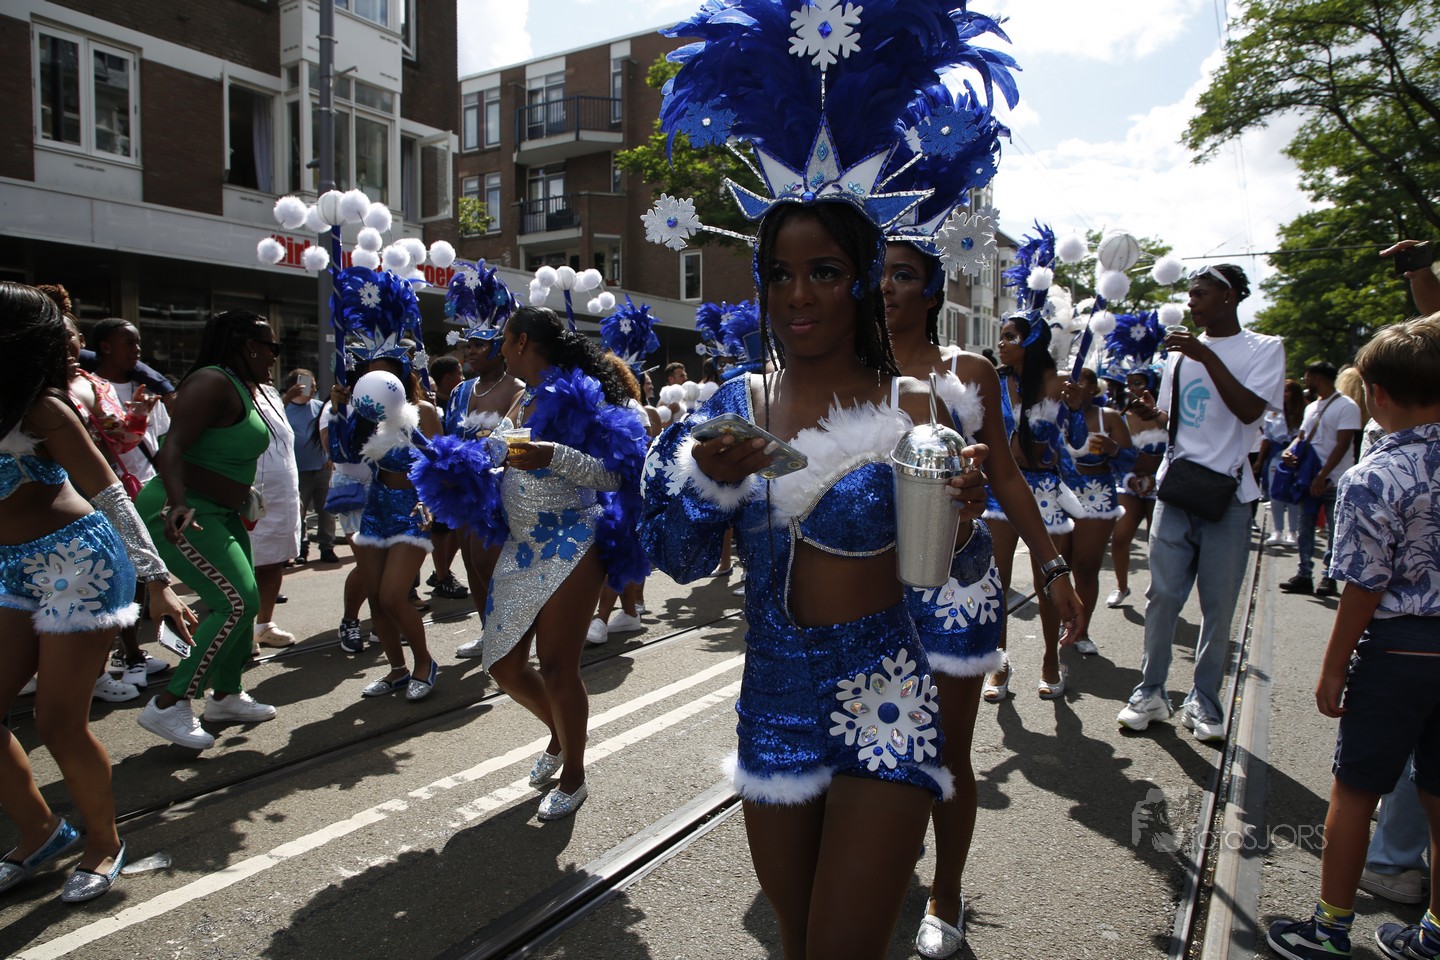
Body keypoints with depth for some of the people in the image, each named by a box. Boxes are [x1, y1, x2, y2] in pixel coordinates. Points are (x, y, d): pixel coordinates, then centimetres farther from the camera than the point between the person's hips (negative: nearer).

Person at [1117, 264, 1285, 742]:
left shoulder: (1264, 349, 1)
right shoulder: (1180, 351, 13)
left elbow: (1249, 410, -15)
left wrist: (1206, 355, -18)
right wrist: (1148, 410, -3)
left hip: (1226, 492, -3)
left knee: (1219, 603, 3)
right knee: (1162, 594, 1)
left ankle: (1204, 700, 14)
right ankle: (1150, 690, 11)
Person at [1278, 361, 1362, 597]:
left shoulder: (1346, 406, -9)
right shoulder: (1312, 407, 16)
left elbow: (1342, 445, -15)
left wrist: (1322, 476, -20)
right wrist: (1289, 451, -4)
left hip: (1333, 481, -8)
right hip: (1310, 479, 8)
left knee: (1333, 532, 1)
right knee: (1305, 529, 8)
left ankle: (1329, 578, 7)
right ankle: (1304, 575, 13)